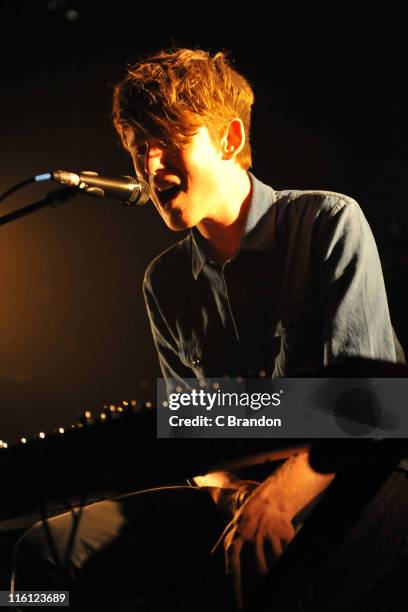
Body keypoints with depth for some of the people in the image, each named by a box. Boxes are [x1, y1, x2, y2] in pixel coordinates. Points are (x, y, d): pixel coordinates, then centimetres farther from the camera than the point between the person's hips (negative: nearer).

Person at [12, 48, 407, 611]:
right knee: (47, 549, -10)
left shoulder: (329, 222, -5)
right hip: (236, 487, 5)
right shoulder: (165, 282, 11)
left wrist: (276, 499, -27)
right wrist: (232, 493, -11)